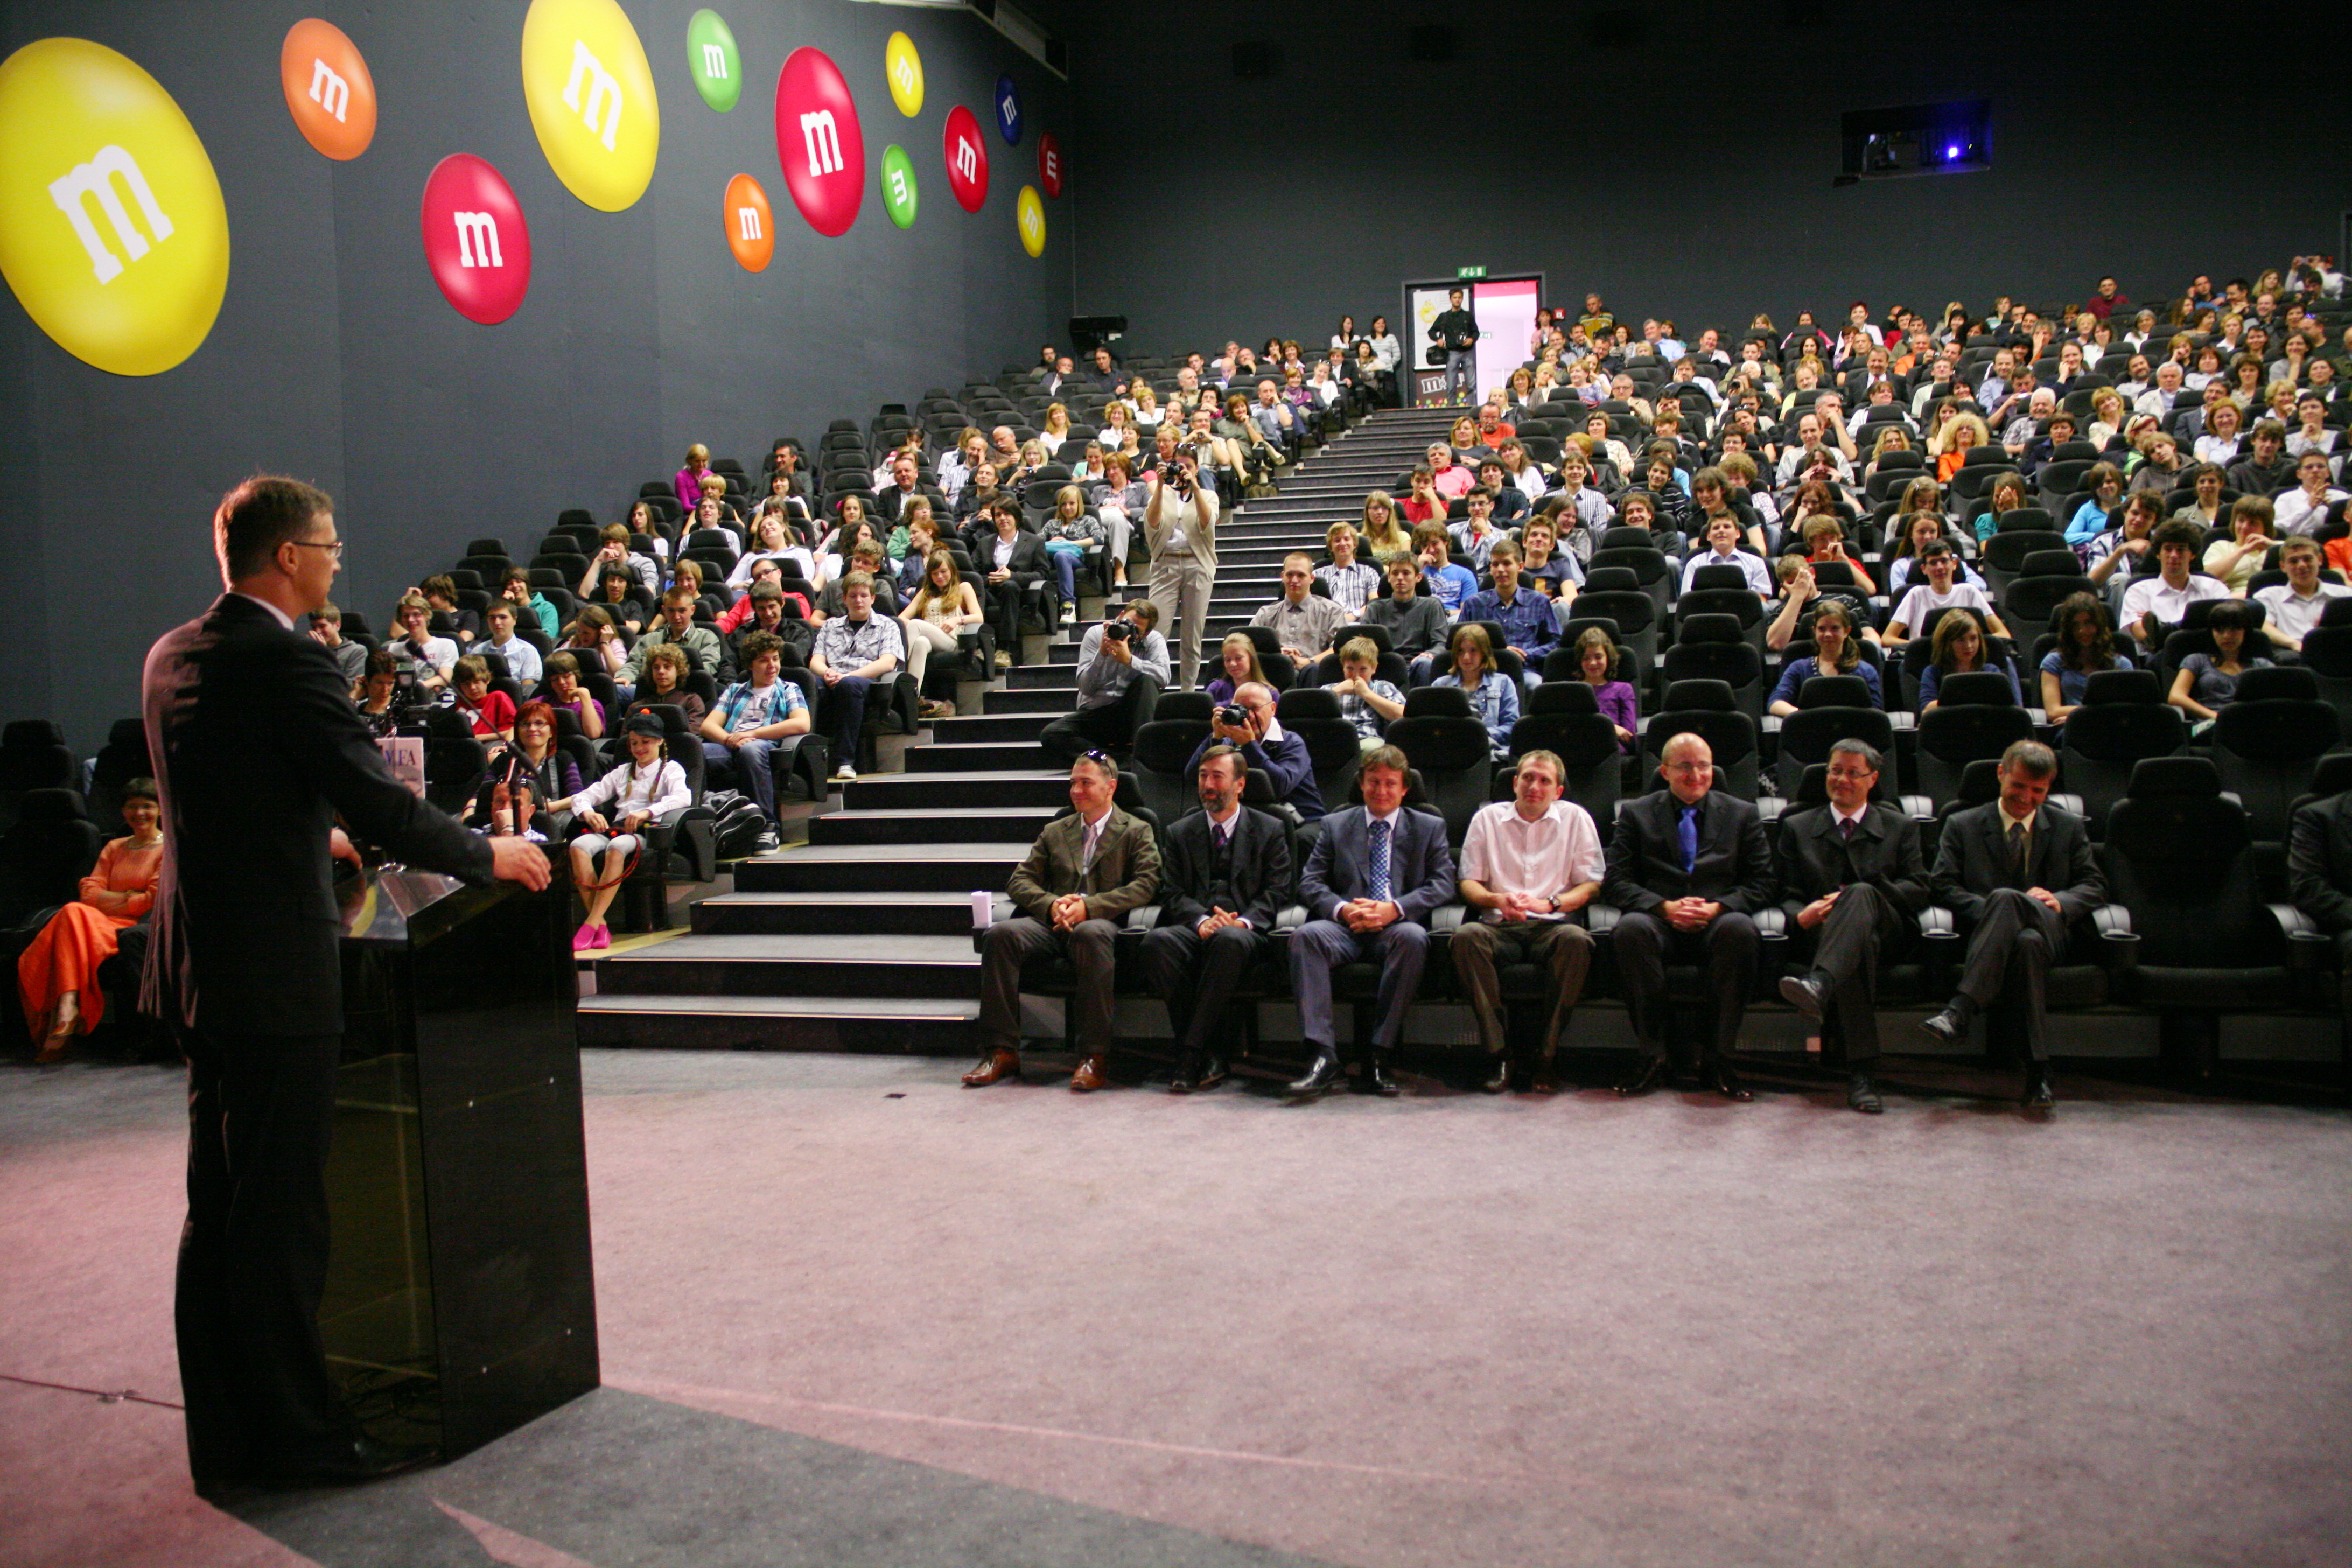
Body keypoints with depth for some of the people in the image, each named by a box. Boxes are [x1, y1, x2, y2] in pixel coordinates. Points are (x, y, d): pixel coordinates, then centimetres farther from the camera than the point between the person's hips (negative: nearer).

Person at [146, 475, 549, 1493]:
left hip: (197, 967, 9)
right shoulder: (286, 664, -17)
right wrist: (488, 855, -6)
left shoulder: (171, 657, 10)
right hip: (274, 970, -9)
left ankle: (224, 1436, 25)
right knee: (280, 1213, 1)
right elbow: (379, 804, -20)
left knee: (217, 1208, 15)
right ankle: (295, 1433, 12)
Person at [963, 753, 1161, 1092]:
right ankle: (1002, 1051, -24)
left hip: (1103, 923, -4)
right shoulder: (1054, 832, 26)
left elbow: (1146, 884, -3)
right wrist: (1051, 905, -8)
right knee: (1001, 933, -27)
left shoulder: (1137, 832, 14)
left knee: (1090, 934, -40)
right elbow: (1020, 881, 16)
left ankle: (1094, 1055, -37)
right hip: (1052, 924, 4)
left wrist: (1090, 906, -15)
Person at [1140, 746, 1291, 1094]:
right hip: (1194, 928, 2)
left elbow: (1276, 892, 5)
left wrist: (1243, 922, -16)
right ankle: (1211, 1052, -29)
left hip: (1245, 931, -2)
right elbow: (1172, 894, 10)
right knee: (1157, 941, -33)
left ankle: (1191, 1056, -34)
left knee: (1230, 940, -40)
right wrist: (1201, 920, -13)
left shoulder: (1269, 831, 14)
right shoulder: (1181, 832, 21)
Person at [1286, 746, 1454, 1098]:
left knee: (1413, 938, -37)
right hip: (1346, 927, 1)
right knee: (1305, 936, -32)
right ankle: (1322, 1055, -36)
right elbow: (1309, 883, 9)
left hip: (1396, 928, -1)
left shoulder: (1430, 828, 17)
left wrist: (1395, 909, -15)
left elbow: (1443, 884, 2)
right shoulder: (1335, 826, 20)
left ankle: (1378, 1057, -33)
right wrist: (1342, 910, -13)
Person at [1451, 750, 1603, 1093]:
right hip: (1500, 928, 1)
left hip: (1551, 926, -1)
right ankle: (1497, 1053, -29)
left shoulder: (1575, 818, 13)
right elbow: (1469, 882, 12)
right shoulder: (1488, 818, 16)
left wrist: (1548, 904, -11)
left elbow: (1591, 884, 7)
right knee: (1466, 936, -33)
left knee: (1576, 939, -36)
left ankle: (1545, 1057, -27)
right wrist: (1497, 900, -11)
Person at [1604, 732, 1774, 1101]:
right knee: (1631, 928, -36)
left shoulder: (1742, 814, 16)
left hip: (1716, 921, 1)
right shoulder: (1636, 813, 14)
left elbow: (1761, 883, 8)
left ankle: (1717, 1058, -25)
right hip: (1660, 920, 0)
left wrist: (1717, 907, -12)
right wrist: (1664, 907, -14)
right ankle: (1652, 1056, -25)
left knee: (1740, 929, -36)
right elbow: (1615, 881, 4)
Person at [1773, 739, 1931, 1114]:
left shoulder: (1900, 827, 23)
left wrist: (1860, 895, -9)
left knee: (1862, 894, -38)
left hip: (1886, 927, 0)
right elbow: (1788, 896, 13)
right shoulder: (1797, 827, 23)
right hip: (1824, 930, 0)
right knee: (1860, 940, -40)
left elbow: (1918, 890, 8)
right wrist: (1802, 916, -13)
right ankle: (1861, 1071, -50)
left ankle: (1819, 985, -66)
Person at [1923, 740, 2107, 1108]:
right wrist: (1992, 911, -13)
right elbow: (1942, 885, 5)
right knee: (2026, 941, -41)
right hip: (1984, 935, 0)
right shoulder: (1962, 825, 18)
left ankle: (1961, 1010, -49)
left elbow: (2095, 887, 14)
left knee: (2005, 898, -39)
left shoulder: (2070, 828, 23)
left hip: (2049, 931, 0)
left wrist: (2060, 902, -10)